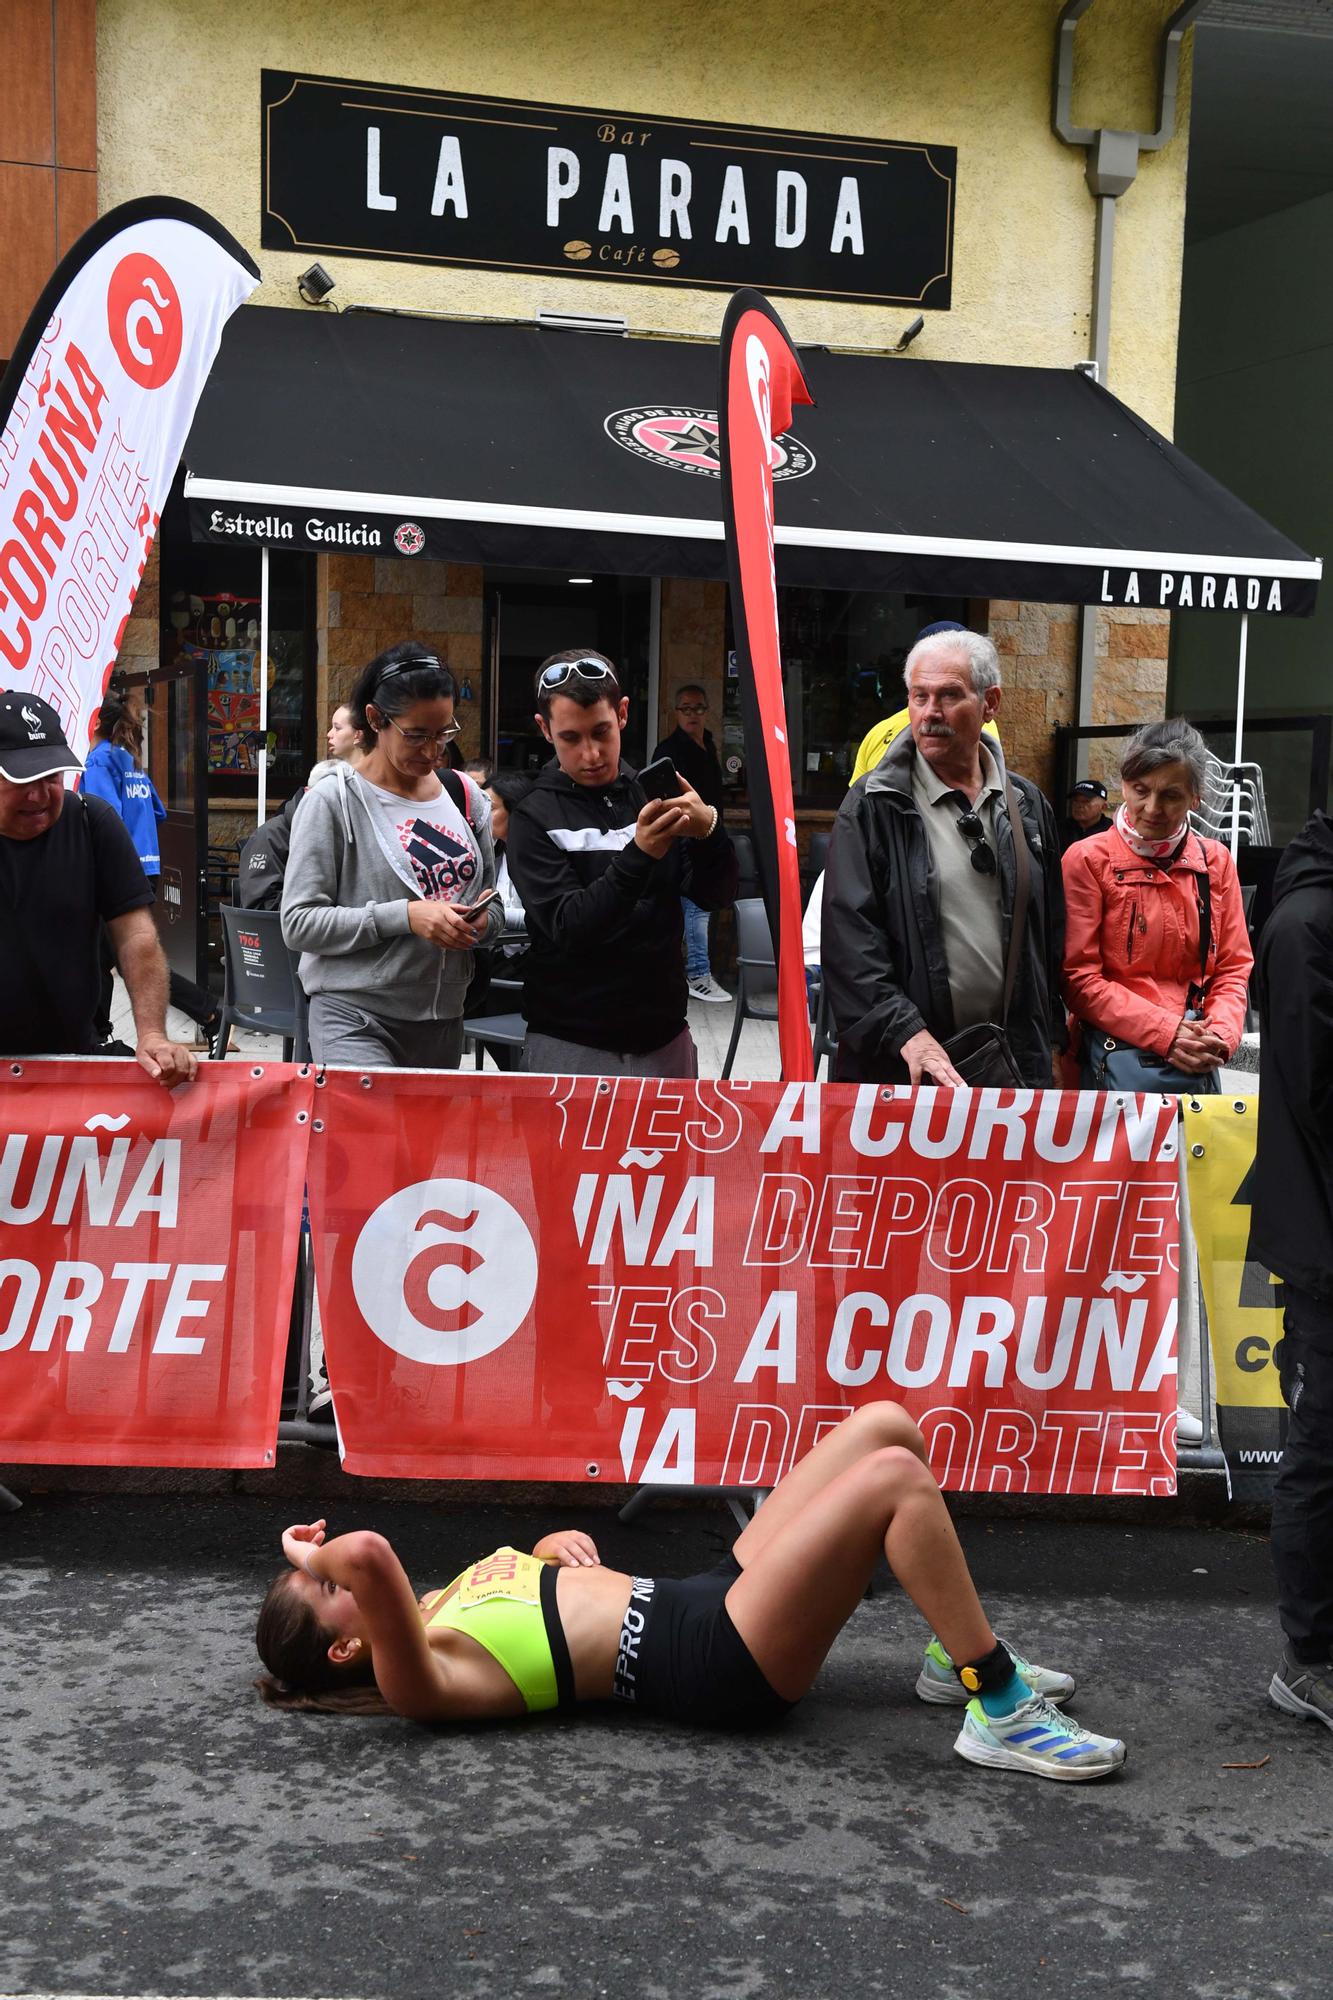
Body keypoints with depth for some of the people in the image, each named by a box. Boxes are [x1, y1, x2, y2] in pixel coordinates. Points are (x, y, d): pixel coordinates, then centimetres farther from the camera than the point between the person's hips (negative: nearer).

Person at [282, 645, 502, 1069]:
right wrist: (406, 916, -20)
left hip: (443, 1019, 6)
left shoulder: (464, 797, 9)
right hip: (356, 1020, -5)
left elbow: (491, 901, 20)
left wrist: (483, 921, -5)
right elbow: (299, 923, -12)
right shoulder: (333, 801, -6)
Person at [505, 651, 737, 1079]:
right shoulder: (534, 818, -6)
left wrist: (708, 829, -22)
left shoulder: (653, 794, 5)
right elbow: (567, 928, -17)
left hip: (663, 1038, 4)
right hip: (571, 1048, -3)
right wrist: (638, 856, -31)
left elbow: (716, 895, -2)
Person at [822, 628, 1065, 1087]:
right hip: (899, 1064, -4)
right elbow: (848, 934, -12)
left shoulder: (1027, 805, 10)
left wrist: (1051, 1040, 13)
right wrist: (906, 1031, -22)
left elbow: (1051, 933, 16)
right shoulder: (873, 807, -5)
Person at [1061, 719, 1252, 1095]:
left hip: (1198, 1064, 4)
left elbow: (1234, 967, 10)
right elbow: (1079, 977, -9)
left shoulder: (1216, 862, 8)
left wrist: (1221, 1035, -10)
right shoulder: (1088, 860, -5)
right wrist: (1165, 1033, -15)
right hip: (1116, 1062, -4)